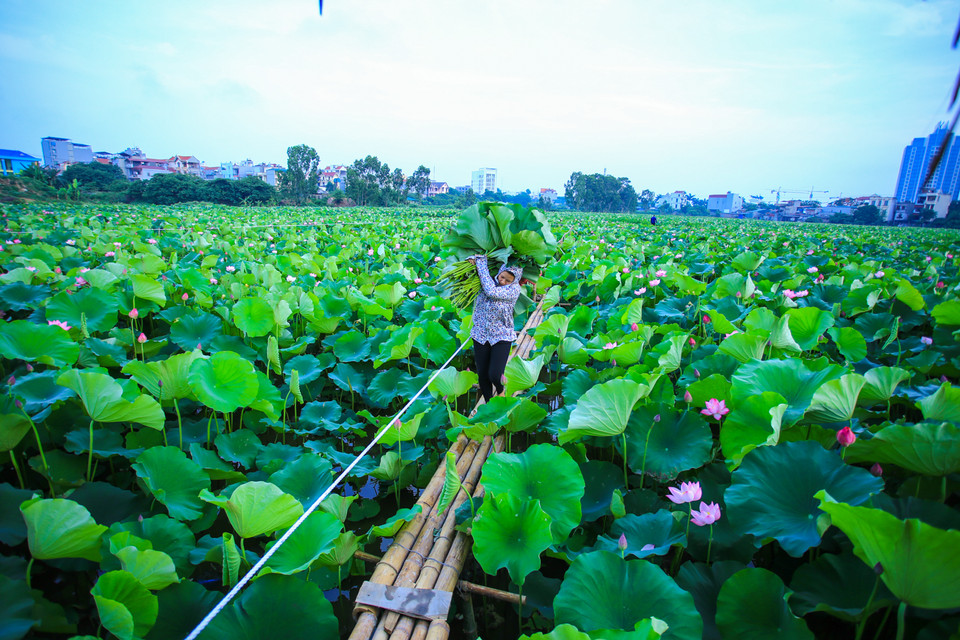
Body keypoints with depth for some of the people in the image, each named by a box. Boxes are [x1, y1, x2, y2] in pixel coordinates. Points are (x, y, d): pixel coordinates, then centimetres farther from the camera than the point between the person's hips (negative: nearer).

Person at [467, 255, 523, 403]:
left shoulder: (514, 289, -14)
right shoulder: (489, 278, -2)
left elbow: (491, 292, -30)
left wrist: (481, 263, -21)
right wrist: (473, 259, -12)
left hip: (501, 337, -4)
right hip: (480, 335, 4)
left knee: (495, 375, -13)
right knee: (483, 375, 8)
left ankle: (500, 390, 24)